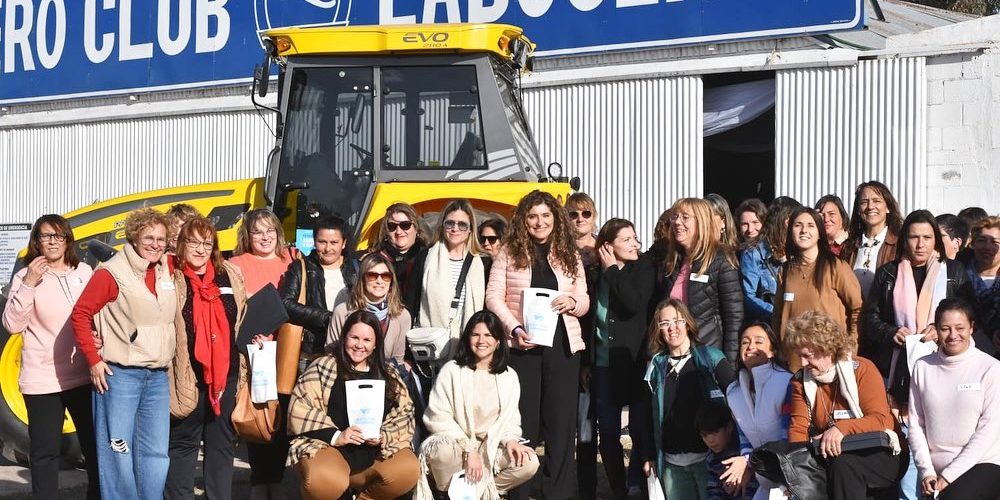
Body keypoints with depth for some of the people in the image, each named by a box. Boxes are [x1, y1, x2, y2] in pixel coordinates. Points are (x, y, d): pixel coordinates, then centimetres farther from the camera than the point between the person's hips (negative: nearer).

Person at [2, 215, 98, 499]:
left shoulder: (84, 272, 5)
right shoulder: (26, 276, -5)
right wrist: (28, 284, -20)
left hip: (83, 376, 4)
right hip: (43, 380, -4)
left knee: (96, 444, 12)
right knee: (45, 451, 2)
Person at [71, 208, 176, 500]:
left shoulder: (167, 270, 8)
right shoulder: (112, 273, -8)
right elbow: (80, 314, -8)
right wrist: (94, 360, -11)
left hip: (158, 377, 6)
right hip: (120, 374, -6)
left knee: (156, 453, 9)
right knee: (118, 452, -1)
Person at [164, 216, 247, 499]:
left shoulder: (231, 275, 8)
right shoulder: (171, 280, -5)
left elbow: (244, 322, 18)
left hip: (226, 376, 4)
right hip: (188, 378, -3)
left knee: (222, 444, 12)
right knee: (183, 445, 6)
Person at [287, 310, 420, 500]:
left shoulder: (388, 375, 14)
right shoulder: (323, 367, 2)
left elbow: (404, 414, 10)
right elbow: (299, 410, -7)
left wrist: (383, 436, -9)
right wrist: (335, 436, -16)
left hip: (376, 451, 4)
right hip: (328, 446, -4)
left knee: (409, 471, -25)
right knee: (324, 482, -36)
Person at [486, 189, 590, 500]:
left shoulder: (570, 255, 9)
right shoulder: (510, 253, 2)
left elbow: (584, 300, 11)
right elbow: (493, 296, -1)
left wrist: (573, 302, -12)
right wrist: (514, 329, -13)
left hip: (562, 344, 2)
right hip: (522, 344, -2)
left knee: (561, 417, 4)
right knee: (523, 417, 4)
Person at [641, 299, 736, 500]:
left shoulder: (711, 358, -3)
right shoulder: (657, 367, 8)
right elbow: (649, 415, 11)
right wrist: (648, 455, 7)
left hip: (708, 458, -3)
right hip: (671, 463, 4)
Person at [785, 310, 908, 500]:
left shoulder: (862, 369, -8)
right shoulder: (801, 380, 6)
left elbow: (879, 420, -16)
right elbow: (798, 428, -3)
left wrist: (842, 428, -31)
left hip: (880, 454, -3)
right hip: (831, 455, 4)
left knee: (843, 464, -34)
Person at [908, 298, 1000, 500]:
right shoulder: (923, 367, 7)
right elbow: (915, 424, 6)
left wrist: (950, 474, -11)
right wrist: (926, 471, -6)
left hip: (984, 463, -2)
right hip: (936, 470, 3)